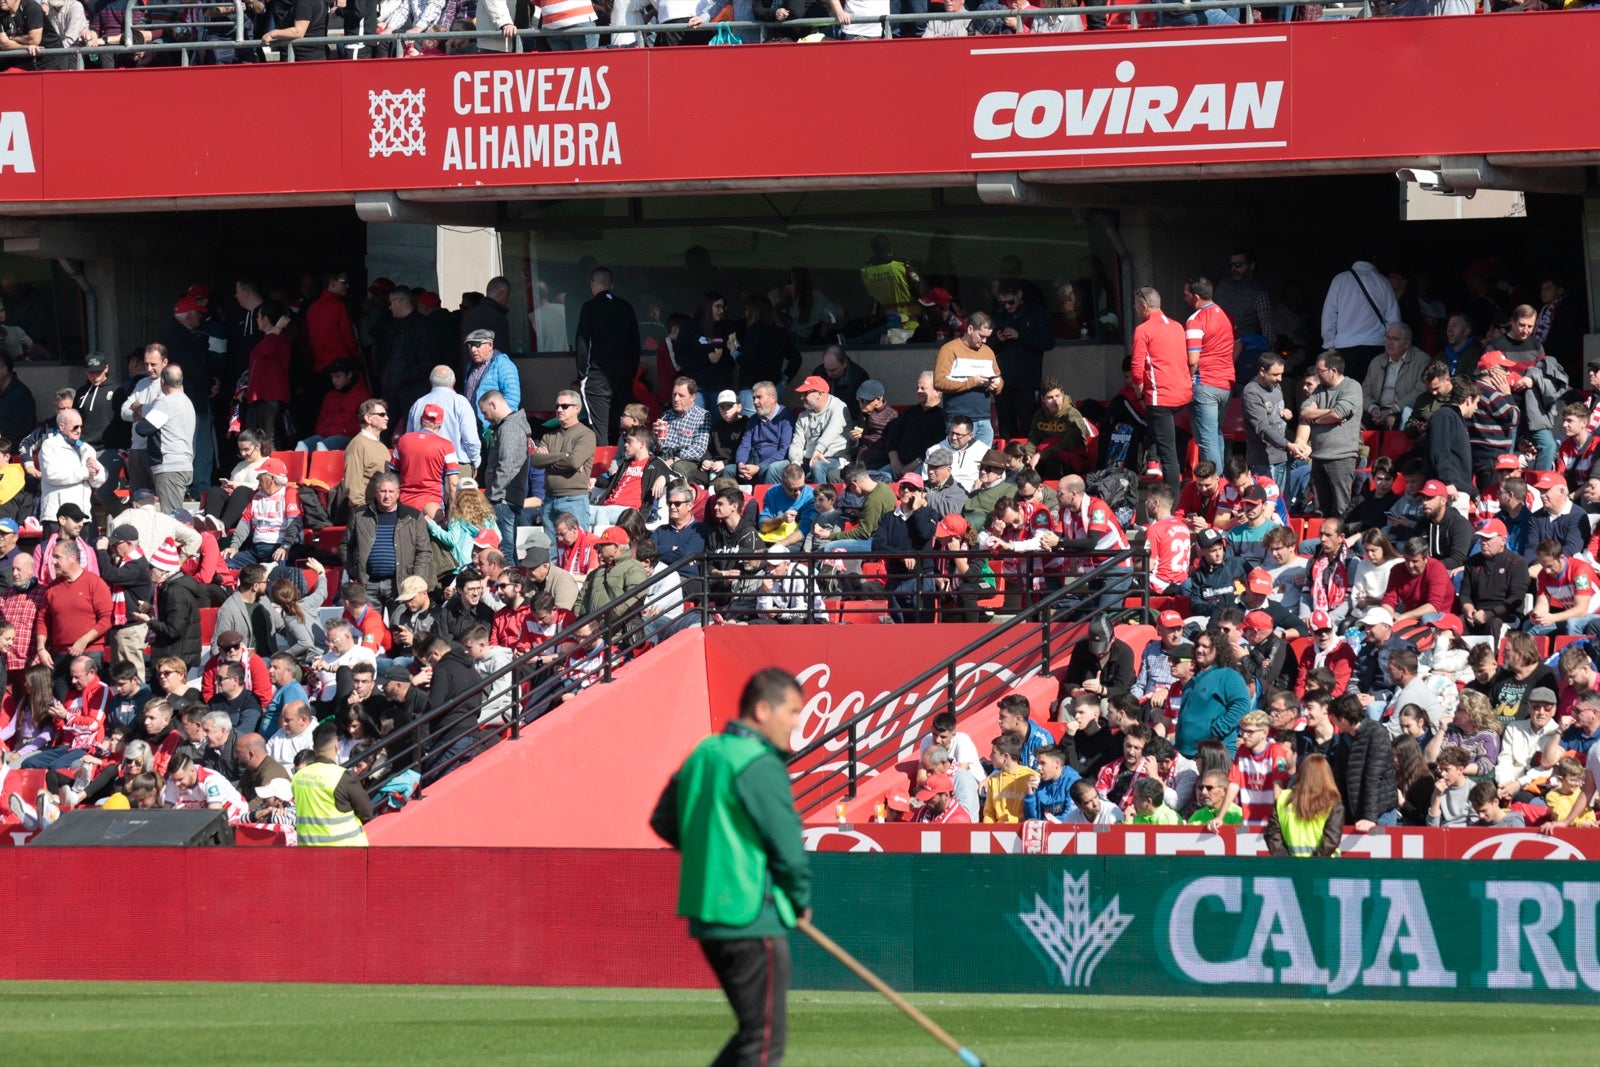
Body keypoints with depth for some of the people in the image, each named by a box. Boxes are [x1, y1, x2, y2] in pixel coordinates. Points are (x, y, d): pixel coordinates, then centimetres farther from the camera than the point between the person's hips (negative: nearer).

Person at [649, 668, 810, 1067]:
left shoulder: (702, 755, 13)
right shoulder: (759, 765, -14)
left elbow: (663, 821, 20)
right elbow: (787, 843, -14)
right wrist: (801, 901, 2)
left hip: (705, 914, 9)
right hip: (753, 917, -9)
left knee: (754, 1031, 18)